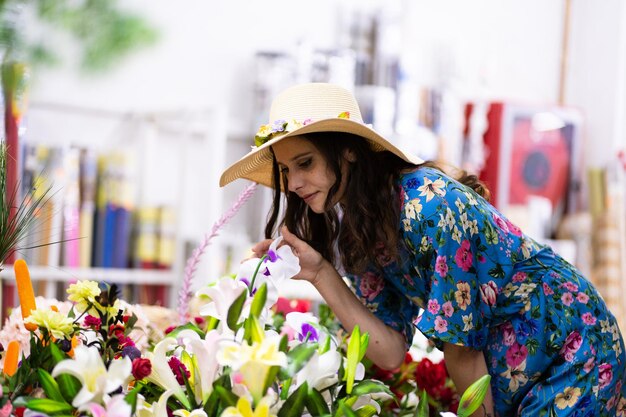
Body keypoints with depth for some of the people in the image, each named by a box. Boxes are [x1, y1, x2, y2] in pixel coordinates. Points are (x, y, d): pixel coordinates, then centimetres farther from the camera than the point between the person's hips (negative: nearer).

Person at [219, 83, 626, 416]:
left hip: (572, 352, -7)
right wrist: (321, 273, -18)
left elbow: (460, 343, -21)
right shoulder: (357, 233, -4)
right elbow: (391, 350, -11)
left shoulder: (429, 204, -28)